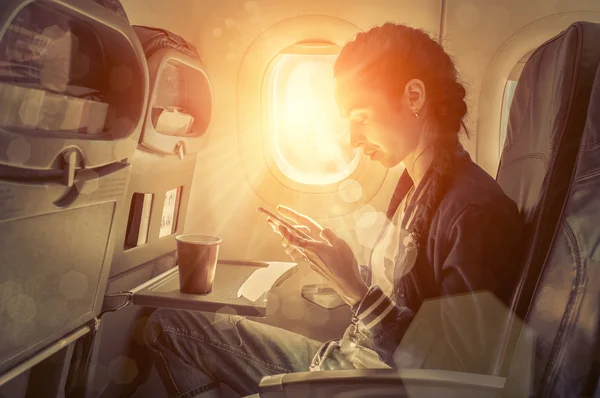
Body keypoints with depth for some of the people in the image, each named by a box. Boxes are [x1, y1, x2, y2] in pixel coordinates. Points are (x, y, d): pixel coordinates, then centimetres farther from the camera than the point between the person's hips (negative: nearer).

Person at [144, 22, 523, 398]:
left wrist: (358, 288, -26)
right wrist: (320, 251, -2)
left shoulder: (478, 212, -22)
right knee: (169, 325, 9)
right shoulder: (414, 184, 5)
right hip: (342, 357, 8)